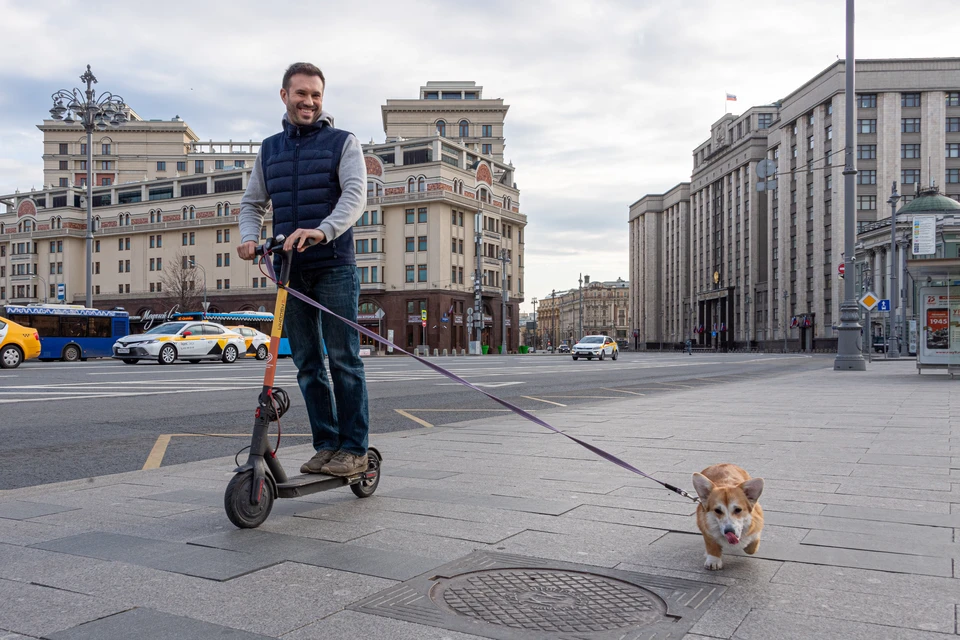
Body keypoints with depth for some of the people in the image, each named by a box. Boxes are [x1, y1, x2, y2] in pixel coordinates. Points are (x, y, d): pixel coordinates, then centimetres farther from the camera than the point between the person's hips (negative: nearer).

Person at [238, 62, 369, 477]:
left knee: (343, 359, -5)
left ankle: (354, 448, 2)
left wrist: (322, 230, -29)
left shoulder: (343, 142, 4)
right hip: (289, 269, 5)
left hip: (334, 267, -4)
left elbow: (355, 194, -11)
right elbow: (252, 203, 19)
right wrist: (249, 238, -4)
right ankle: (326, 444, 15)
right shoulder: (269, 149, 18)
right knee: (307, 364, 7)